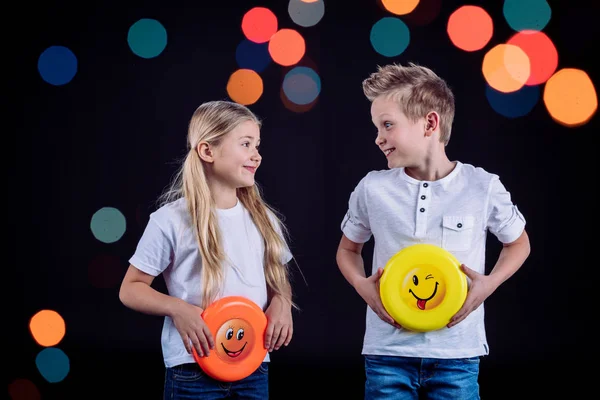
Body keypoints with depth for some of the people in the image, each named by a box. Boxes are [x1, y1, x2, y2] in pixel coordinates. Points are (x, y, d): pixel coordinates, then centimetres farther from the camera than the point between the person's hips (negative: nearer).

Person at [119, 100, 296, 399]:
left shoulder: (264, 219, 6)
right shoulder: (172, 220, -8)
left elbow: (279, 279, 18)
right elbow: (131, 289, -3)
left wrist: (282, 303, -4)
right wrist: (177, 308, -20)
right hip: (194, 372, -4)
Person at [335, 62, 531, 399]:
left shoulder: (483, 187, -6)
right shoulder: (372, 189, -3)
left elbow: (518, 244, 11)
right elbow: (348, 249, 15)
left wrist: (489, 284, -7)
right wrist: (362, 285, -6)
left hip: (457, 355, -1)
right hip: (388, 353, 1)